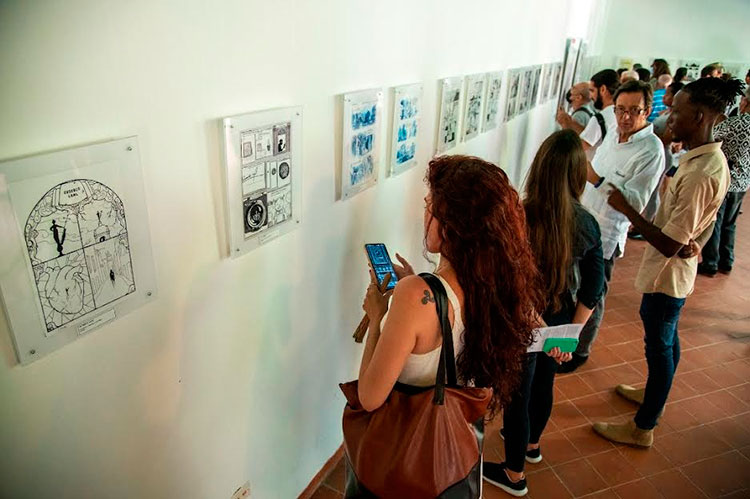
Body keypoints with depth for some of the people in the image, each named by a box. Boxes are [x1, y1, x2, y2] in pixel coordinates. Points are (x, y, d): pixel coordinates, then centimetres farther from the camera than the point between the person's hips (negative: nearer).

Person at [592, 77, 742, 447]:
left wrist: (626, 209, -22)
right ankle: (655, 393, 50)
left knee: (659, 345, 6)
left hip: (667, 274, -10)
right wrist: (692, 242, -5)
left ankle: (642, 428, 25)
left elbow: (669, 244, -29)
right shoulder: (710, 157, 2)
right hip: (675, 270, 10)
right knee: (665, 338, 26)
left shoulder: (699, 175, -30)